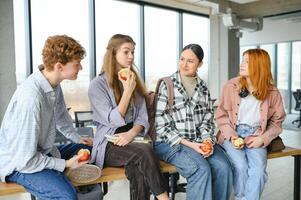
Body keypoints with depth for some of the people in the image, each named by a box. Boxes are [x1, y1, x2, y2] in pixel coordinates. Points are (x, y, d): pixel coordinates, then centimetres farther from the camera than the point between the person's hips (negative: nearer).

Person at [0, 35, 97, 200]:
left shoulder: (54, 84, -5)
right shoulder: (31, 97, -31)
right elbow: (25, 159, -26)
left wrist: (77, 138, 20)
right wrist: (65, 164, -18)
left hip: (43, 152, 9)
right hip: (20, 164, -9)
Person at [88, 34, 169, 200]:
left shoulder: (134, 81, 13)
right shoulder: (97, 85, -4)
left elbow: (142, 117, 7)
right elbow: (113, 120, -12)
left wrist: (132, 133, -14)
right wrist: (128, 91, -15)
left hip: (132, 139, 4)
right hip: (109, 144, -4)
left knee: (138, 168, -31)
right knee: (145, 151, -32)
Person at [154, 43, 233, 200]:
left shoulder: (203, 87, 10)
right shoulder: (167, 86, -4)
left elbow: (207, 119, 11)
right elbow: (161, 126, -8)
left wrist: (208, 140, -9)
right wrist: (189, 144, -15)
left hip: (199, 141, 4)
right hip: (171, 143, -4)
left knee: (223, 168, -21)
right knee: (202, 169, -29)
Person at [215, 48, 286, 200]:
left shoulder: (272, 92, 1)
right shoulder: (231, 86, -2)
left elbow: (276, 122, 8)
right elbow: (221, 115, 3)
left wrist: (263, 139, -8)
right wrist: (232, 136, -10)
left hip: (255, 136, 1)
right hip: (233, 134, -1)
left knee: (259, 168, -25)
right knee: (241, 166, -25)